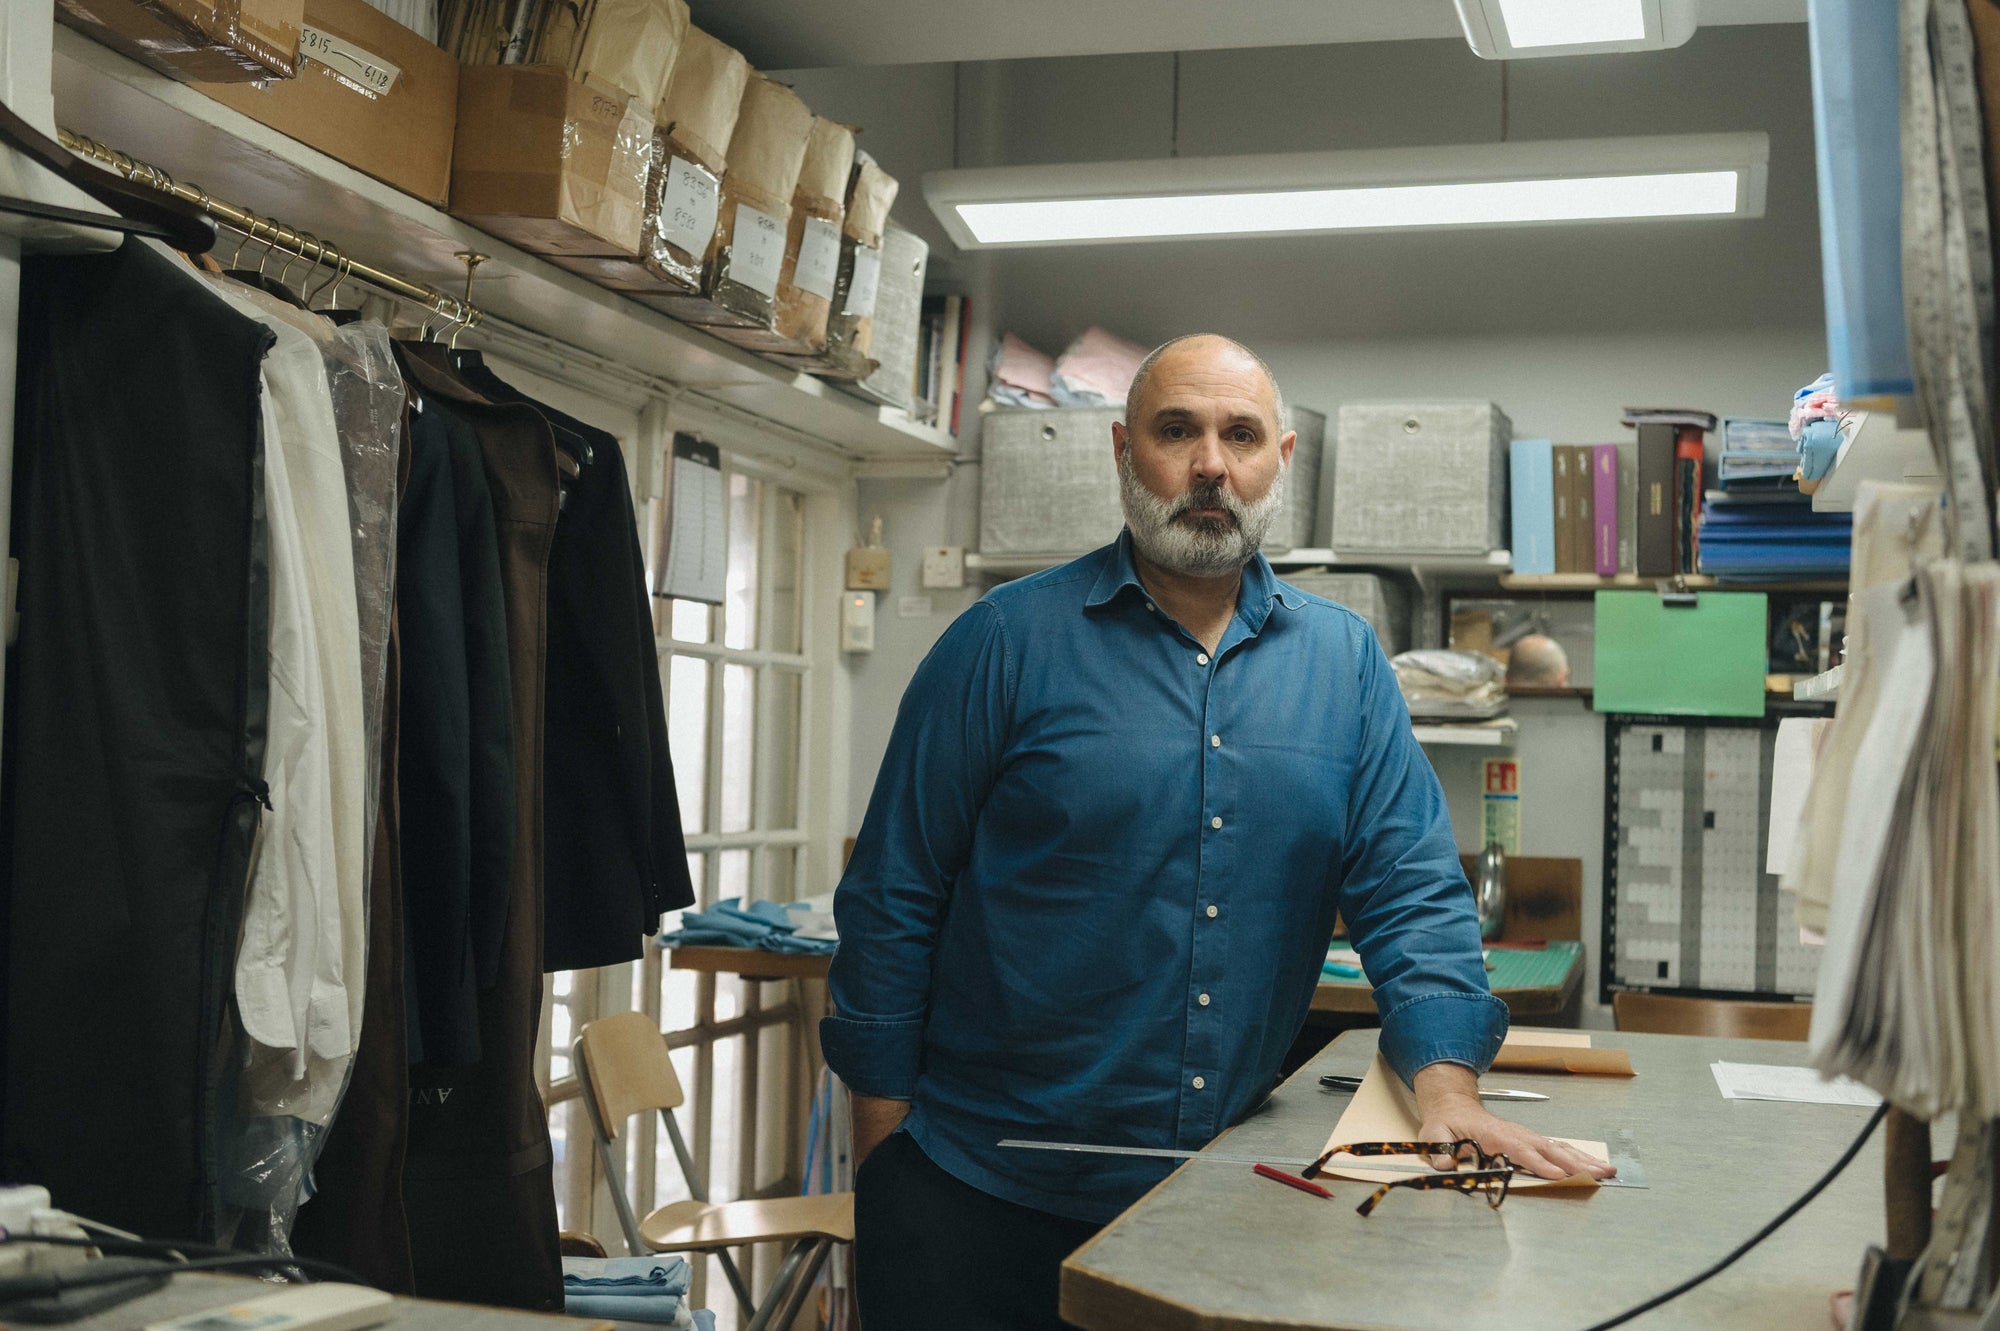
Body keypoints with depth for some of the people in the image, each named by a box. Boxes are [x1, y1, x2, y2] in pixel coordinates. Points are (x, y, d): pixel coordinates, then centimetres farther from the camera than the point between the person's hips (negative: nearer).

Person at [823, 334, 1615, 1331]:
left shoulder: (1343, 660, 6)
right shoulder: (1008, 642, -5)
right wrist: (883, 1155, -5)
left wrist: (1448, 1089, -12)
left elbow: (1411, 891, 3)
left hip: (1223, 1196, 3)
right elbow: (894, 901, -4)